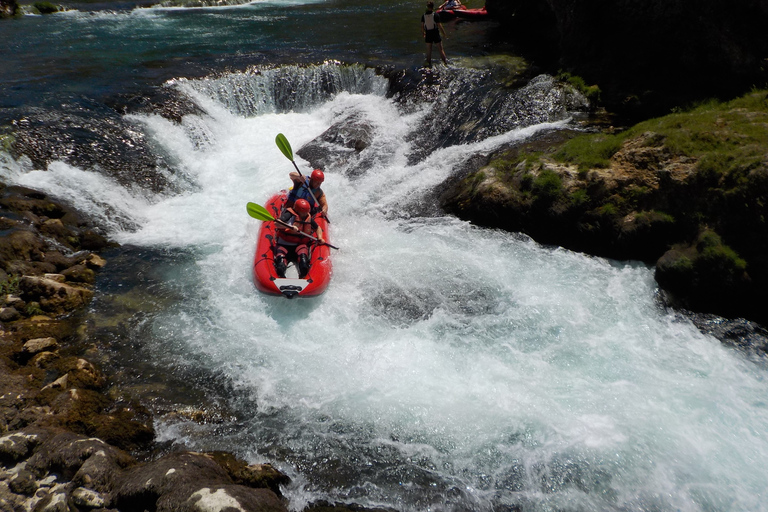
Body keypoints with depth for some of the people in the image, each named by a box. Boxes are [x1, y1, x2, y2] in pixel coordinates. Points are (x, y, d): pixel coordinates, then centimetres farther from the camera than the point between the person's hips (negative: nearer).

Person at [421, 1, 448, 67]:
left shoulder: (424, 15, -2)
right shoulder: (435, 15, -12)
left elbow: (422, 26, 3)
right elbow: (439, 26, -11)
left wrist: (423, 34, 18)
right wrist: (444, 34, -3)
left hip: (428, 34, 3)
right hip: (435, 34, -3)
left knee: (429, 50, 11)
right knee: (441, 49, 6)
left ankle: (429, 64, 14)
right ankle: (445, 62, 10)